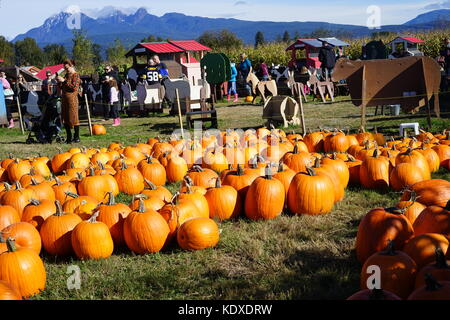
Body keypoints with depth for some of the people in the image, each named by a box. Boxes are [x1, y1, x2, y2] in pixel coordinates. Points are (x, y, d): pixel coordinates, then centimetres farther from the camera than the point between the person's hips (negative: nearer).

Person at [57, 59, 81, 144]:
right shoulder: (67, 75, 17)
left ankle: (77, 137, 3)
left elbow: (74, 87, -17)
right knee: (65, 118, 8)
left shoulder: (76, 75, -5)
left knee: (73, 118, -5)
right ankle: (69, 138, 15)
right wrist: (59, 82, 5)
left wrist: (64, 81, -16)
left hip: (72, 98, -8)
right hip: (64, 98, 8)